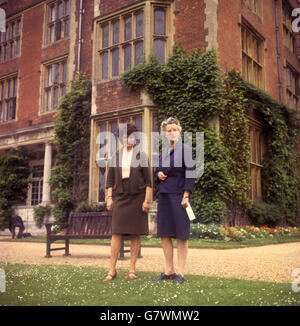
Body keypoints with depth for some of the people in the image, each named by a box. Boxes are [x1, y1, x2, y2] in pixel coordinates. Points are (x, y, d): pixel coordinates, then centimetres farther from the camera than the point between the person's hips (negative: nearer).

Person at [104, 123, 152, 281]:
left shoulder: (141, 156, 3)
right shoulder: (115, 157, 10)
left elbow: (148, 180, 0)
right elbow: (110, 179, 10)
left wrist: (147, 200, -7)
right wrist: (109, 198, 0)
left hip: (137, 198, -1)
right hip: (120, 198, 1)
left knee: (135, 234, 2)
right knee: (116, 233, -4)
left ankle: (132, 269, 10)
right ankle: (112, 270, 0)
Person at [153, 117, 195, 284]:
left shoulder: (185, 149, -4)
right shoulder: (164, 152, 15)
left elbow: (190, 173, -10)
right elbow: (157, 170, 25)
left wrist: (186, 195, -17)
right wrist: (158, 174, 1)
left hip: (179, 194, -7)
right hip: (164, 195, 7)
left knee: (181, 234, -1)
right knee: (164, 233, 7)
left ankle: (181, 272, 6)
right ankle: (169, 270, 17)